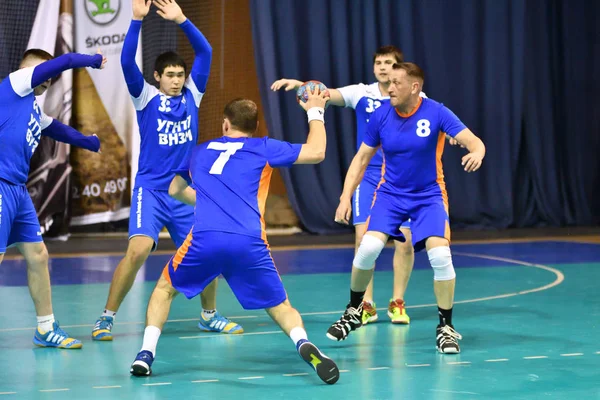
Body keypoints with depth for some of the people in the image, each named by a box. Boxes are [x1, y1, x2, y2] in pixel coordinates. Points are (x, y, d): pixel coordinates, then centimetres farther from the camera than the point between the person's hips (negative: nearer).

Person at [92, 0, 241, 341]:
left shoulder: (192, 95, 6)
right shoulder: (146, 97, -2)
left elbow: (205, 52, 1)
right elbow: (127, 61, -16)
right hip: (151, 190, -4)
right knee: (138, 250, -21)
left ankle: (209, 316, 24)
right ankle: (107, 318, -8)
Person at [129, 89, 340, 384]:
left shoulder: (201, 151, 27)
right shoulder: (263, 148, 16)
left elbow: (175, 190, 42)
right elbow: (316, 152, 15)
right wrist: (315, 112, 30)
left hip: (205, 238, 1)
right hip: (249, 243, -1)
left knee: (165, 288, 26)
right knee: (280, 307, 12)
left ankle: (146, 354, 9)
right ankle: (304, 344, -20)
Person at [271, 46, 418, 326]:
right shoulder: (362, 94, -1)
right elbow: (328, 94, -14)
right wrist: (300, 84, -32)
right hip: (368, 175, 0)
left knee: (404, 240, -7)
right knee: (363, 237, -10)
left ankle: (397, 302, 12)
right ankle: (366, 305, 4)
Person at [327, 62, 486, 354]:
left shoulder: (436, 113, -16)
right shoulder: (381, 116, -8)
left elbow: (473, 141, -22)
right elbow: (362, 158, 2)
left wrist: (476, 152, -47)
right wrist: (346, 197, -6)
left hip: (429, 195, -2)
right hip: (390, 193, 2)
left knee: (440, 255, -20)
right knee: (368, 247, -18)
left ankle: (446, 326, -1)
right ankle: (354, 310, 8)